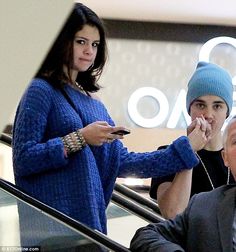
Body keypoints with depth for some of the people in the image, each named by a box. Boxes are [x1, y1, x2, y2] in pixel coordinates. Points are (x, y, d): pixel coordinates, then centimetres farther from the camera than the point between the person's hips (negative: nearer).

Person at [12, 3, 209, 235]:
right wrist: (80, 139, -19)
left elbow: (123, 163, 12)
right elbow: (23, 159, -14)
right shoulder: (41, 91, -6)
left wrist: (187, 146, 10)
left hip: (90, 220, 7)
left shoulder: (92, 102, 15)